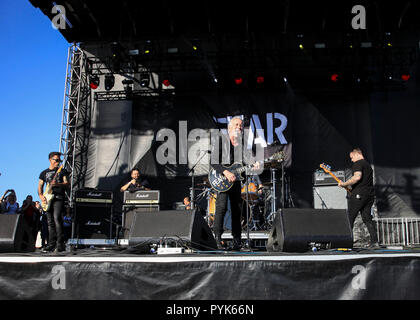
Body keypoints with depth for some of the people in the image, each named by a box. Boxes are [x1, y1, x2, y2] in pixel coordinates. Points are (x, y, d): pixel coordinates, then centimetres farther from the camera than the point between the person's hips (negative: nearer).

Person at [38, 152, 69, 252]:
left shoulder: (63, 171, 10)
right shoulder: (44, 173, 18)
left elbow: (67, 183, -2)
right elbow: (40, 186, 17)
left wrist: (57, 184, -21)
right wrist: (41, 196, -2)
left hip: (59, 198, -4)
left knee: (57, 218, -19)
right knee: (50, 222, 4)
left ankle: (60, 244, -18)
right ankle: (52, 244, 9)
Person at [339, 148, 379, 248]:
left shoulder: (357, 163, -5)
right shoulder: (368, 165, 24)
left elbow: (357, 177, -23)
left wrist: (344, 184, -15)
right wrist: (350, 186, 29)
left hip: (359, 194, -9)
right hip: (370, 194, 9)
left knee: (349, 218, -5)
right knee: (367, 218, 9)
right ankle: (374, 242, 3)